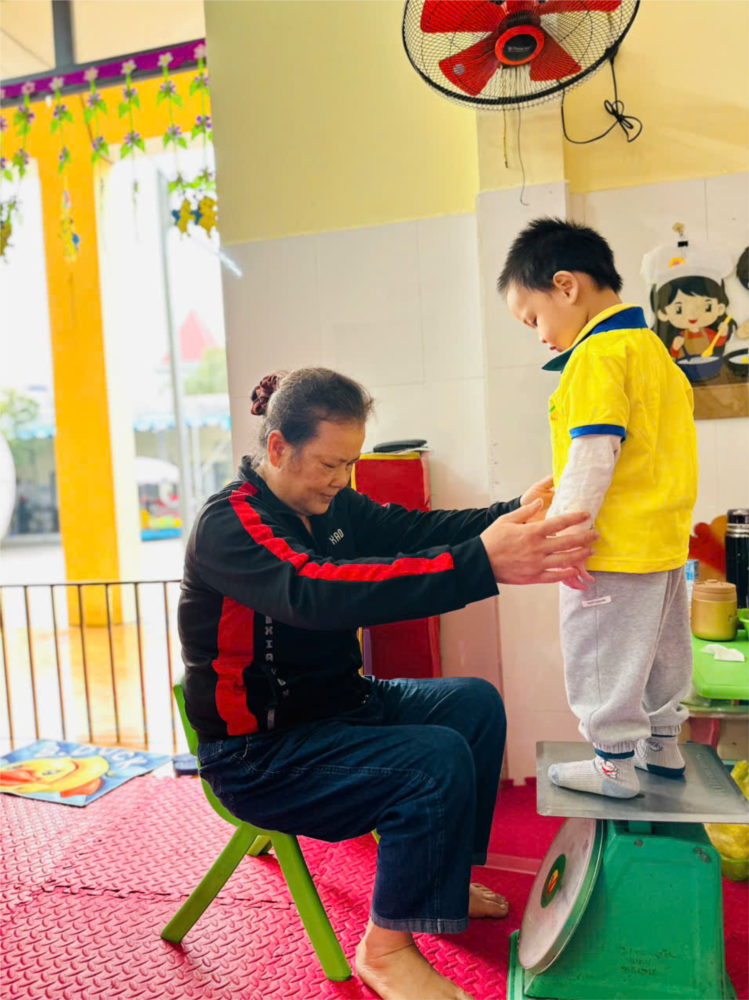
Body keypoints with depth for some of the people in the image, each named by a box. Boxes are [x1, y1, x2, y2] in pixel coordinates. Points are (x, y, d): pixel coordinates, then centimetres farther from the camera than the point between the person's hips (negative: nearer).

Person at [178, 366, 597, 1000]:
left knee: (477, 703, 5)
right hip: (258, 753, -8)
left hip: (337, 705, 9)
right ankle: (387, 947, -2)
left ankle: (441, 880, 19)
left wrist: (518, 516, -25)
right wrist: (483, 564, -50)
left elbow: (417, 529, -7)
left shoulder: (333, 506, 3)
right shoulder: (229, 524, -23)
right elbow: (318, 591, -41)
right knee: (438, 761, -22)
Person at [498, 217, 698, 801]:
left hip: (614, 549, -10)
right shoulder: (653, 347, 14)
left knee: (603, 655, 4)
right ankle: (664, 745, 37)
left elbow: (593, 453, -25)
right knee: (661, 646, 21)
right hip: (666, 539, 10)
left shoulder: (598, 354, -16)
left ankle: (615, 764, 18)